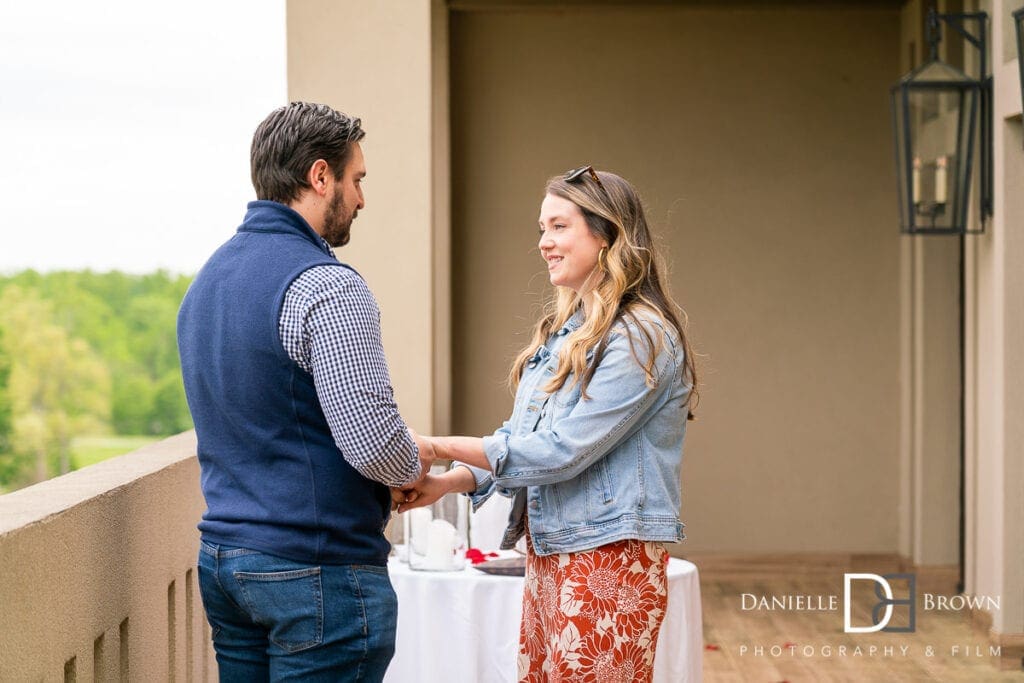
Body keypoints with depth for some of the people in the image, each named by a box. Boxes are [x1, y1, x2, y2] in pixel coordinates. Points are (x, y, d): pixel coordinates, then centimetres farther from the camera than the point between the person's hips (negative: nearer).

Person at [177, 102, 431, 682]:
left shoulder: (208, 279, 12)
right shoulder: (327, 286, -17)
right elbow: (372, 443, -22)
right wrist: (414, 462, 1)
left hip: (221, 558, 9)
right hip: (317, 570, -9)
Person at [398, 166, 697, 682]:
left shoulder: (641, 335, -14)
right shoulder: (564, 331, 15)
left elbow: (562, 451, -19)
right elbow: (522, 438, 15)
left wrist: (444, 447, -14)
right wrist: (447, 483, -1)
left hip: (608, 558, -8)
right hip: (549, 554, 8)